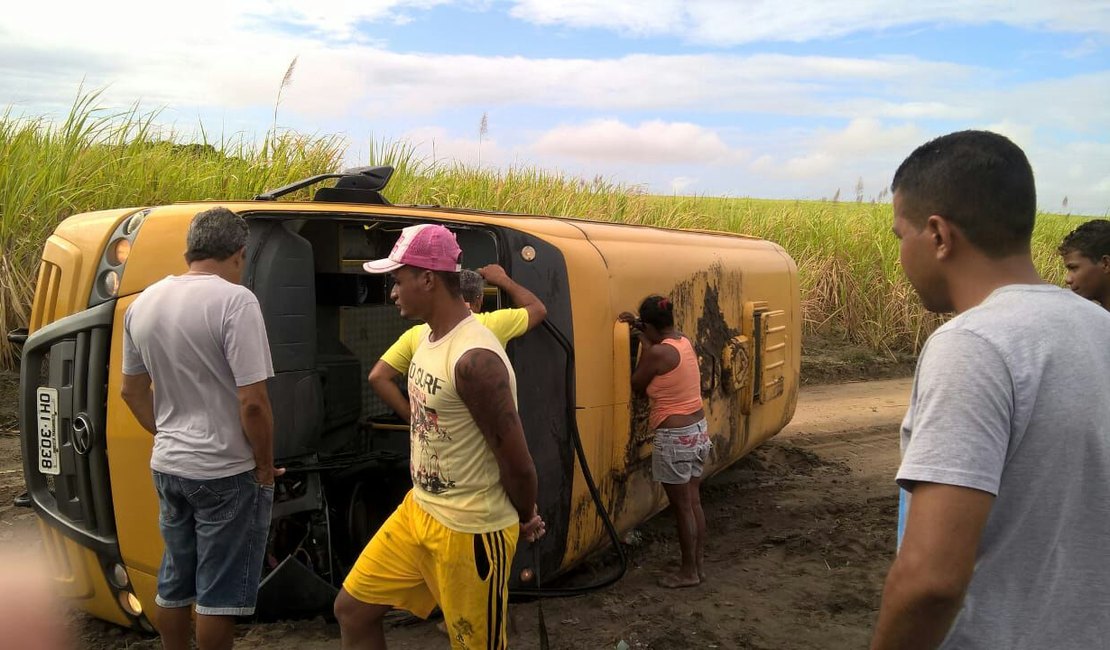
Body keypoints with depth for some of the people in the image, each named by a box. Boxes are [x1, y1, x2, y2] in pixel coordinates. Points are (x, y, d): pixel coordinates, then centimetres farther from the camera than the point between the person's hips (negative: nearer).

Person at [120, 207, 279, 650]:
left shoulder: (144, 303, 5)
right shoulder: (233, 300, -19)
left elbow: (131, 390, 14)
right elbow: (252, 402, -22)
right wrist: (265, 466, -10)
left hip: (167, 467, 7)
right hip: (226, 472, -7)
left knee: (174, 582, 21)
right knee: (219, 592, 7)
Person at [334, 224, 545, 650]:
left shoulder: (473, 358, -28)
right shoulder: (428, 336, 3)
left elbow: (518, 464, -23)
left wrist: (526, 518, -5)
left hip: (470, 531, -9)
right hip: (418, 510, 9)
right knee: (352, 608, 15)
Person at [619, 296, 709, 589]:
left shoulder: (657, 352, -20)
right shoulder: (685, 341, 4)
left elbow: (637, 385, -5)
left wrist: (644, 344, -1)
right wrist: (638, 325, 19)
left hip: (674, 438, -8)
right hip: (699, 431, 8)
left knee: (682, 507, 5)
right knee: (694, 503, 17)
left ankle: (688, 572, 18)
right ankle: (698, 565, 28)